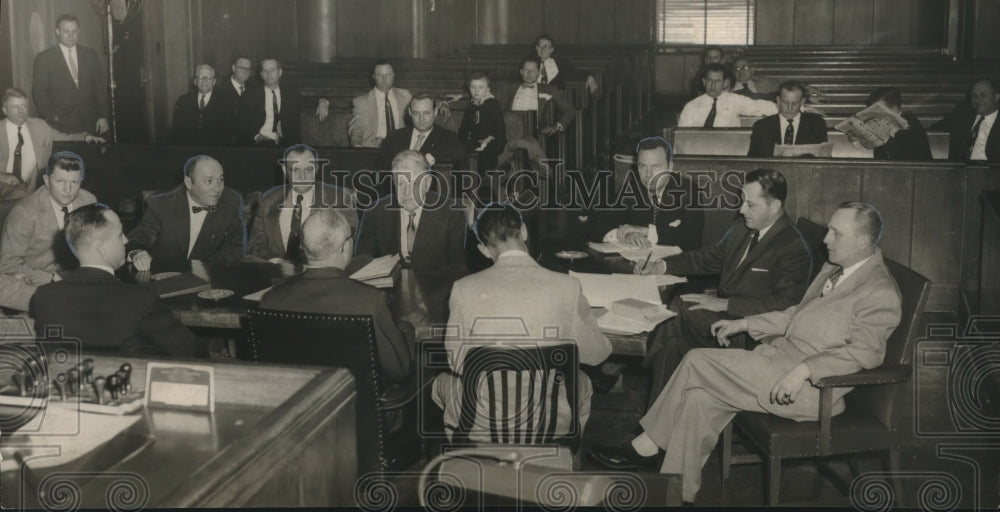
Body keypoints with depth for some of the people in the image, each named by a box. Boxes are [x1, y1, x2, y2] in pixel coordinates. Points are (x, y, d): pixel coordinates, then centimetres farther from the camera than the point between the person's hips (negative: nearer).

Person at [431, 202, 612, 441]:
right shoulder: (566, 287, -12)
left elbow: (456, 363, -1)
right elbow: (596, 354, 1)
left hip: (478, 428, 0)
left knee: (443, 380, 31)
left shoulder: (464, 289, -13)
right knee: (581, 382, 33)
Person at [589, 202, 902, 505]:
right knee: (699, 397, -10)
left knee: (697, 363, -15)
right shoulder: (833, 270, 18)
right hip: (778, 355, 9)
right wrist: (744, 324, 17)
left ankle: (645, 448, 0)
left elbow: (864, 352, -22)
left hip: (810, 387, -9)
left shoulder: (880, 292, -12)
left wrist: (804, 370, -32)